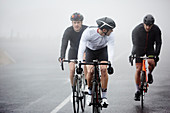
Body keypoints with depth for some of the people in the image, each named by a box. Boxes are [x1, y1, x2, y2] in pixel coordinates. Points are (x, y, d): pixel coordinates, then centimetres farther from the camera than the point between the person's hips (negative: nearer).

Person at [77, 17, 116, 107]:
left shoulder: (110, 35, -30)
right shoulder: (88, 32, -36)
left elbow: (111, 50, -32)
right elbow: (81, 48, -36)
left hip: (102, 50, 1)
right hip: (90, 50, -1)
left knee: (104, 69, -20)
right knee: (90, 71, -16)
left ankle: (104, 97, -9)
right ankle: (89, 93, 12)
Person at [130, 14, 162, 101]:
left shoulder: (156, 30, -20)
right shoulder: (137, 30, -25)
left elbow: (158, 43, -11)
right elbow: (135, 43, -19)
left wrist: (156, 55, -16)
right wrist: (133, 54, -23)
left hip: (150, 49, 1)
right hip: (139, 49, -1)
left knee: (151, 62, -30)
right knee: (138, 69, -6)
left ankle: (150, 74, 5)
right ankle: (138, 90, 7)